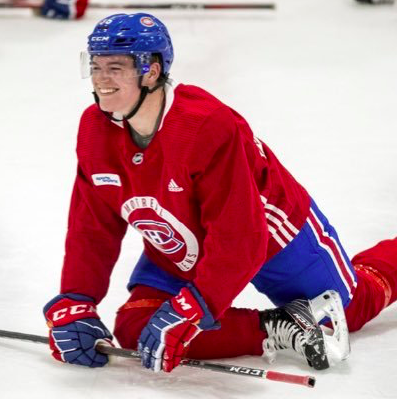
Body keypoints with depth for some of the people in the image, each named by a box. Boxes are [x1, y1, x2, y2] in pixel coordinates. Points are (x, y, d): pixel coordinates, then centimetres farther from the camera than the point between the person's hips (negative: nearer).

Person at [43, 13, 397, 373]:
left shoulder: (210, 127, -38)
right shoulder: (95, 129, -18)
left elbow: (239, 239, -37)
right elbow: (93, 228, -9)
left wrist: (189, 311, -44)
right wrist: (73, 306, -19)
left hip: (273, 233, -5)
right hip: (178, 254, 5)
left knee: (349, 308, 12)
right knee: (134, 327, -19)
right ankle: (277, 330, -15)